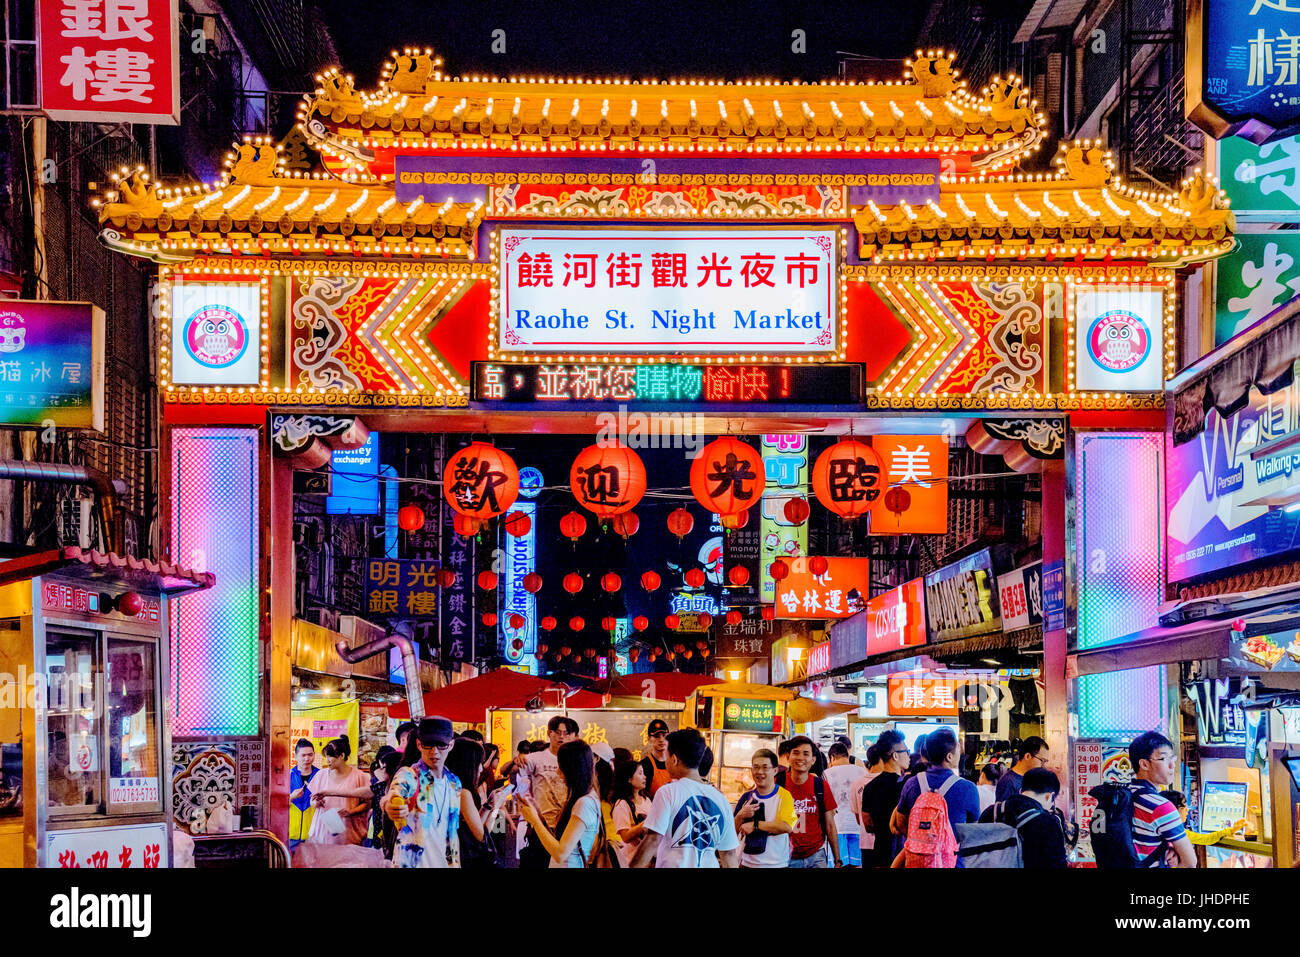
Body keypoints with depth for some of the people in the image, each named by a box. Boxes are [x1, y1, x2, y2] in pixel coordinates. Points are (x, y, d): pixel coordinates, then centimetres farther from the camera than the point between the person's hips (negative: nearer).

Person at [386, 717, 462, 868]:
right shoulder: (408, 776, -11)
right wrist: (390, 807, -54)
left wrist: (455, 863, 10)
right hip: (410, 863, -5)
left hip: (443, 862, 5)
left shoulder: (454, 783, 7)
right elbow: (394, 793, -34)